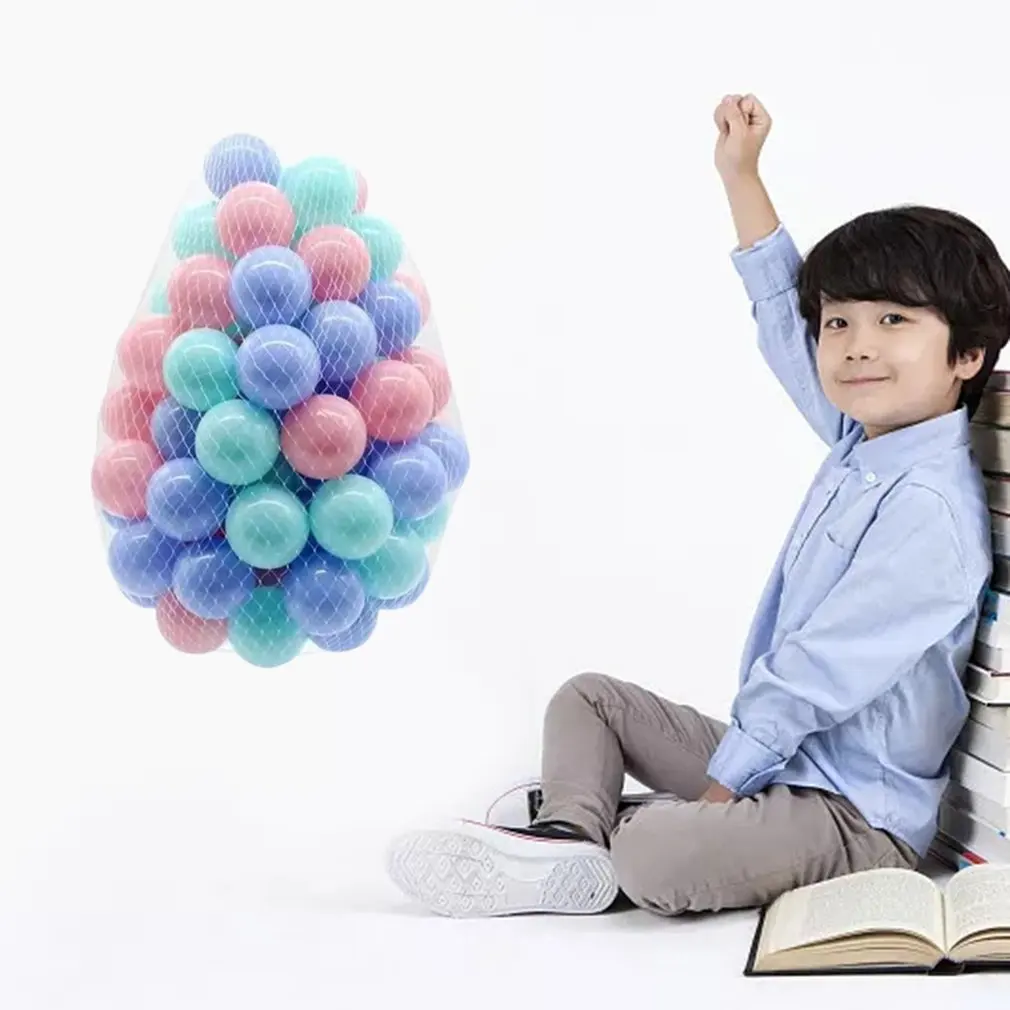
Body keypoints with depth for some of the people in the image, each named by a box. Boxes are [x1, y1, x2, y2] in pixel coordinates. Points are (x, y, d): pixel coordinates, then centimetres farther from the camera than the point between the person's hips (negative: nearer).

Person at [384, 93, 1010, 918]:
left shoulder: (929, 510, -23)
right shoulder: (861, 441, 5)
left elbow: (814, 673, -23)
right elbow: (785, 324, 18)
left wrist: (717, 788, -16)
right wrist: (741, 176, 19)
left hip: (856, 817, -10)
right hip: (776, 752, 10)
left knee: (656, 851, -35)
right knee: (589, 696, 16)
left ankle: (607, 838, -5)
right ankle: (573, 837, -6)